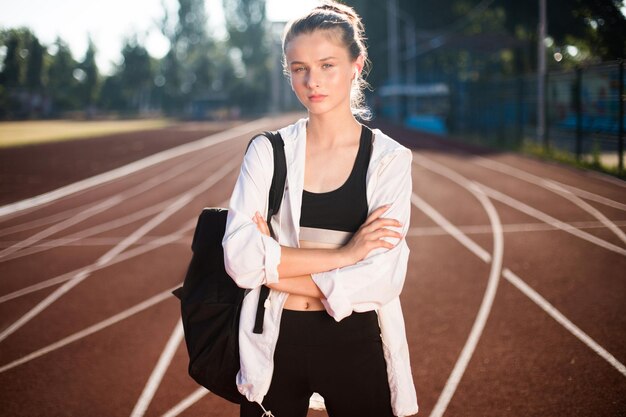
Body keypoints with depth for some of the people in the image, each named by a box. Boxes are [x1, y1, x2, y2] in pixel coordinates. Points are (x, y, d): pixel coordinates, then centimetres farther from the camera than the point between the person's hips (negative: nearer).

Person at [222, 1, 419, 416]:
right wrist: (343, 254, -18)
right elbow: (239, 258, -14)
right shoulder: (268, 151, -2)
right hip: (274, 344, 2)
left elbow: (383, 280, -16)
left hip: (355, 346, -1)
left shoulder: (389, 158, -6)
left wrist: (274, 267, -15)